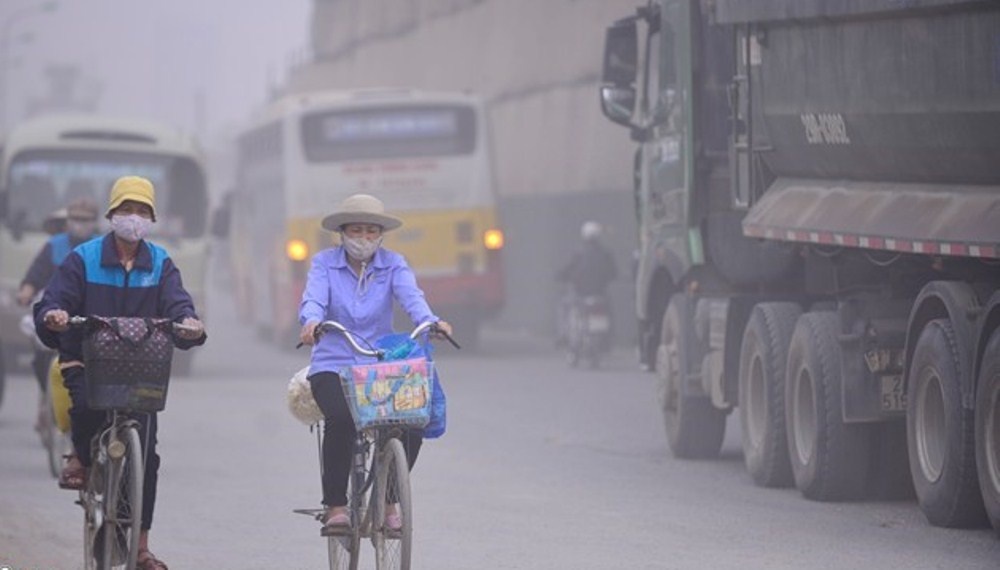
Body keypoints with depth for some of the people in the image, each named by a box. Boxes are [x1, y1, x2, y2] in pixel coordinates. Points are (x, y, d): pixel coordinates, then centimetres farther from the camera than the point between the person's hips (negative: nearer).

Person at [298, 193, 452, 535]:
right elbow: (313, 299, -16)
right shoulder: (325, 263, 2)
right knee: (341, 419, -32)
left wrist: (430, 322, -36)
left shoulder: (393, 264, 4)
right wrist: (311, 322, -40)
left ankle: (389, 501, 4)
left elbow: (411, 296, -14)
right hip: (333, 366, -2)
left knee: (412, 423, -21)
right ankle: (335, 507, -18)